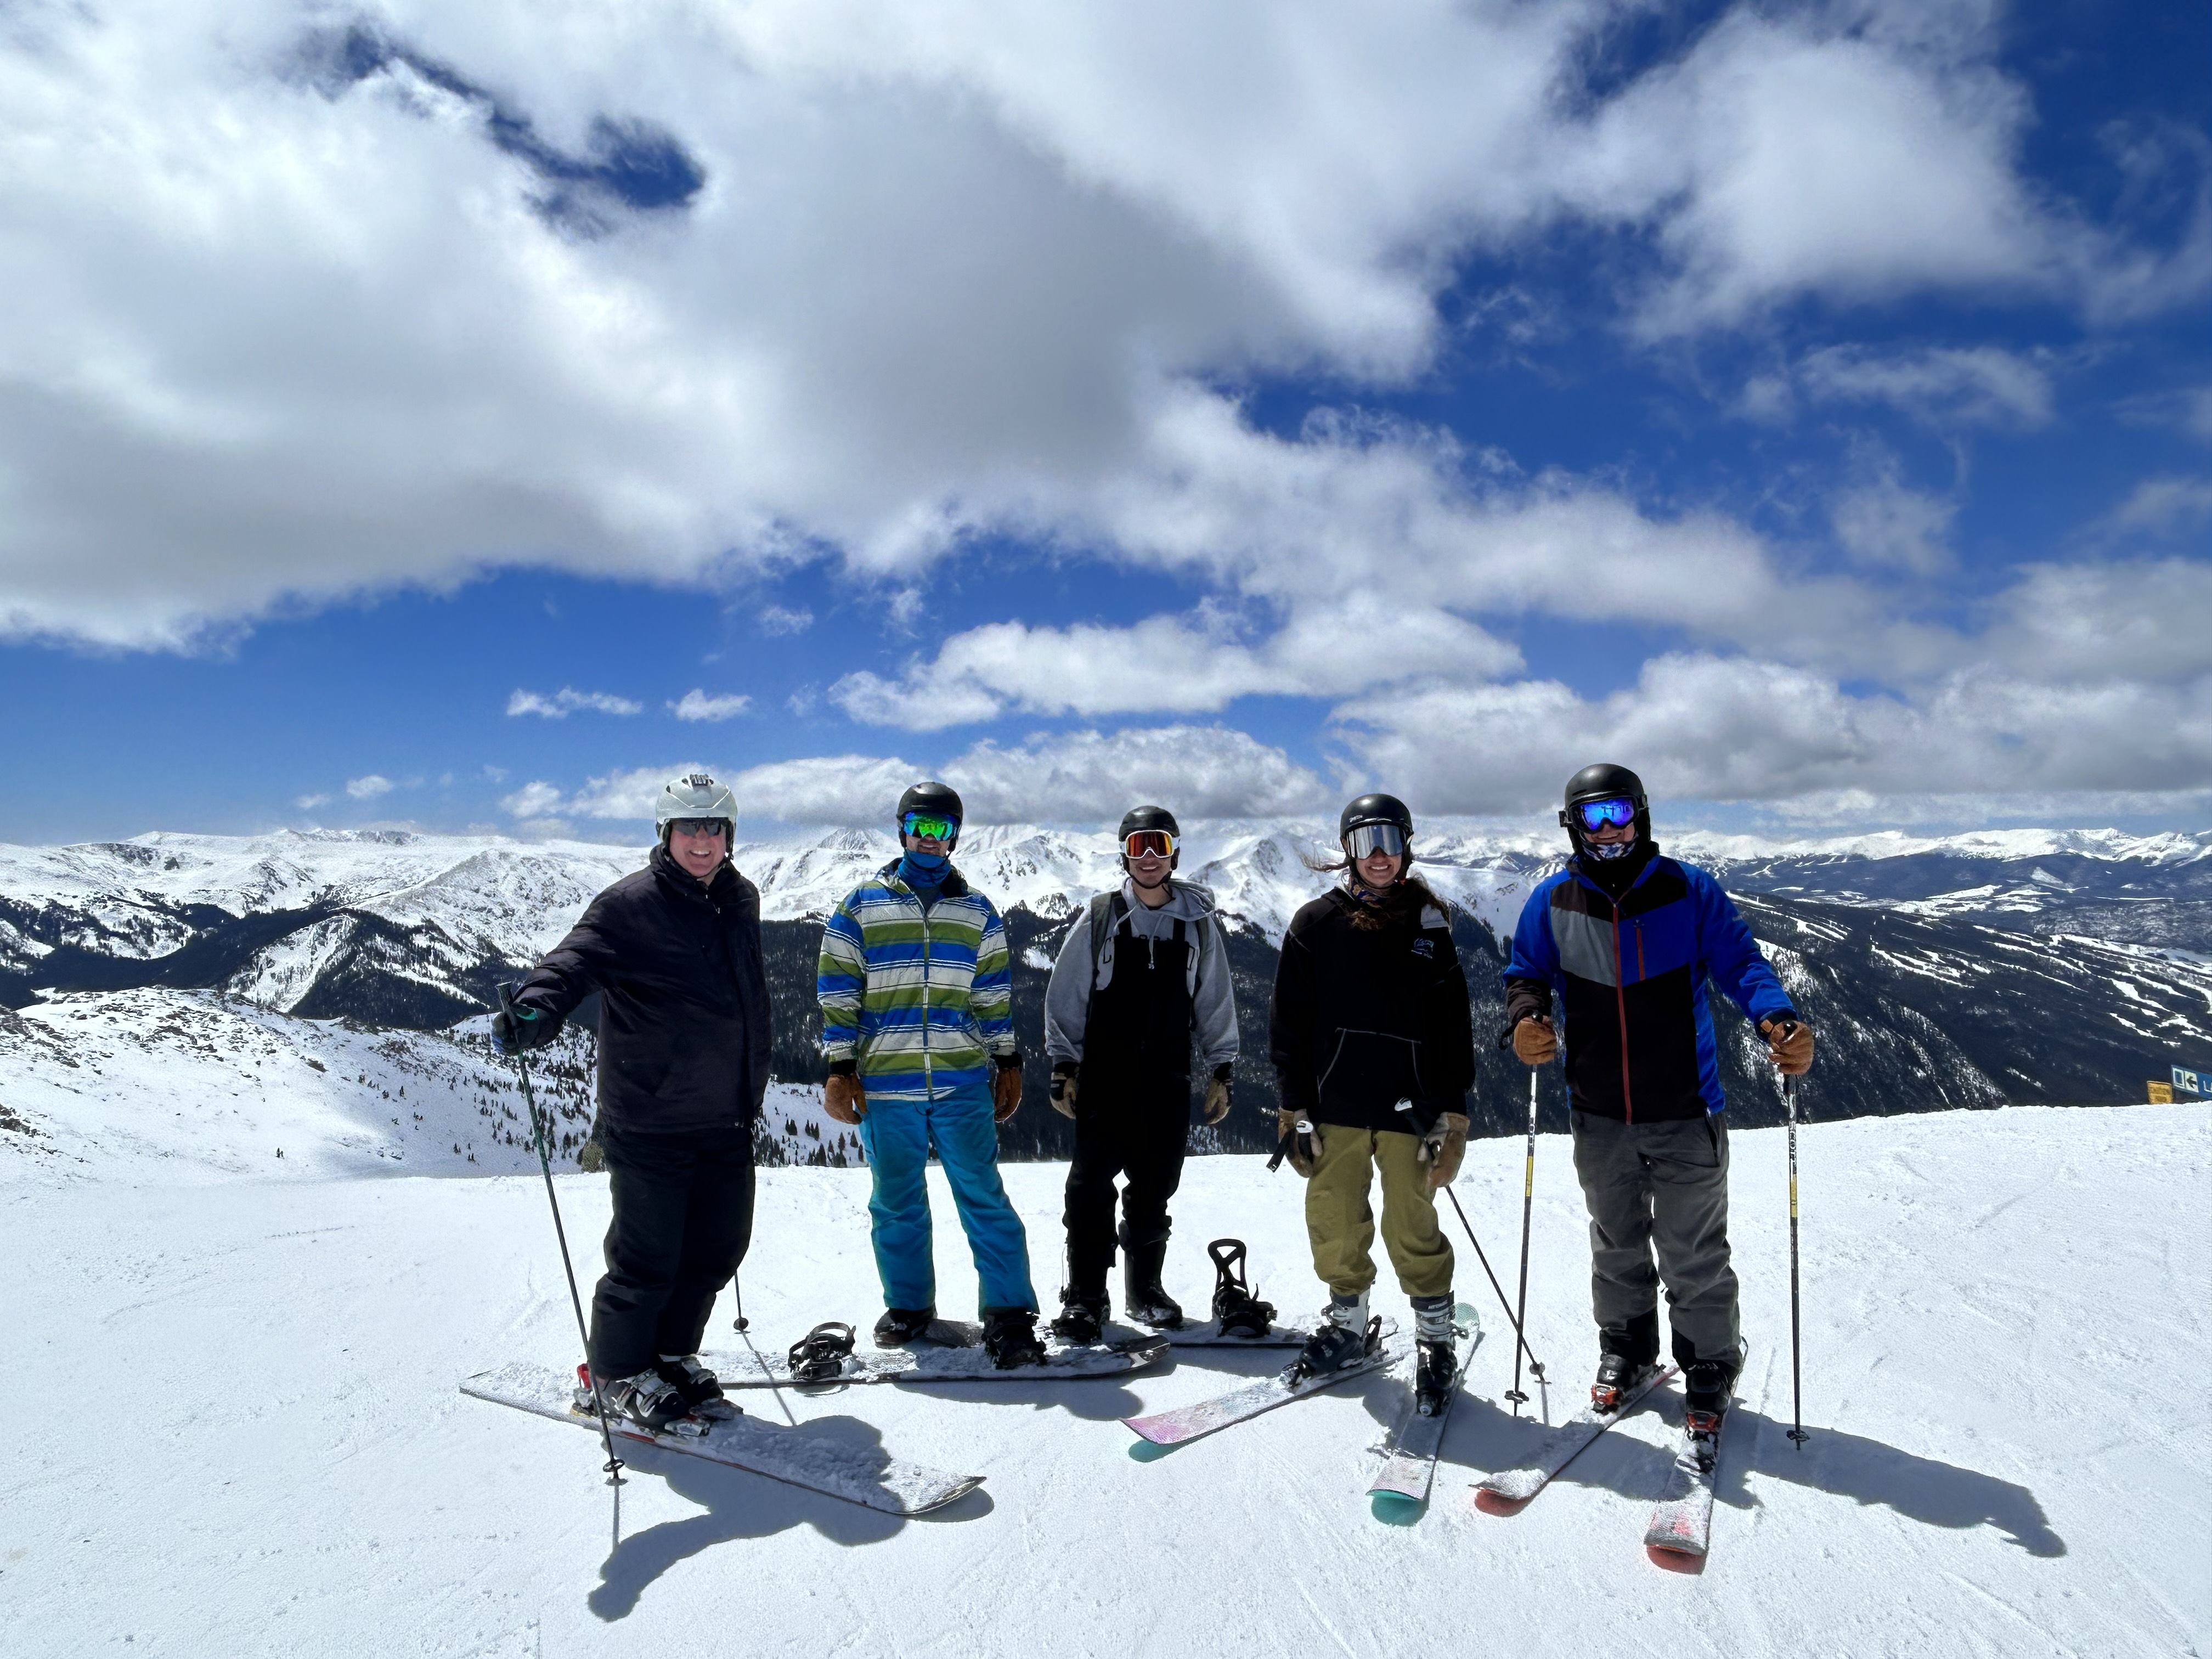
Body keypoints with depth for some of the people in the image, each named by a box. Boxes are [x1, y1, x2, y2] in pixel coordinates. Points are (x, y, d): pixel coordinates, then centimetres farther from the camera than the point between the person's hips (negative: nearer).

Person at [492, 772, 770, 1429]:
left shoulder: (740, 901, 12)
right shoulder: (630, 903, -10)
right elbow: (576, 961, -22)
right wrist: (535, 1012, -43)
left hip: (725, 1121, 7)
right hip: (651, 1122, -7)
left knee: (718, 1246, 14)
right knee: (648, 1256, 2)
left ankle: (672, 1352, 35)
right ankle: (618, 1371, 25)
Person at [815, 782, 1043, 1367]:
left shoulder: (976, 911, 10)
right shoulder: (861, 906, 5)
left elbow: (995, 994, 13)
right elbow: (837, 991, 3)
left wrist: (1008, 1063, 8)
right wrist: (840, 1069, -2)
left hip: (963, 1082, 0)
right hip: (885, 1085, 0)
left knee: (983, 1197, -2)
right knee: (896, 1202, 11)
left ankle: (1010, 1317, 2)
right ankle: (908, 1305, 28)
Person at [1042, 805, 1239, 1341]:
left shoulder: (1199, 921, 6)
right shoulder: (1098, 917, 2)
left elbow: (1215, 1001, 12)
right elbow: (1065, 997, 4)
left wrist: (1221, 1070, 9)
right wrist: (1063, 1067, -1)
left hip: (1168, 1080, 2)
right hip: (1102, 1077, -1)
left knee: (1154, 1190, 8)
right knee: (1092, 1187, -4)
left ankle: (1144, 1289, 24)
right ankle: (1085, 1297, 7)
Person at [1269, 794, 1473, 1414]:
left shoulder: (1429, 926, 5)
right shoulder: (1317, 924, 3)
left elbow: (1454, 1026, 6)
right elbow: (1290, 1021, 3)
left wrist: (1453, 1112, 2)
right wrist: (1294, 1107, -1)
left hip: (1407, 1106, -1)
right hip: (1334, 1104, 1)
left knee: (1413, 1230, 1)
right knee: (1334, 1223, 7)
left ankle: (1436, 1339, 20)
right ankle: (1347, 1324, 29)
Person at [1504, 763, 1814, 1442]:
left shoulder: (1689, 892, -7)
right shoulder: (1553, 901, -1)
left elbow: (1739, 962, -7)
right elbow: (1526, 974, 7)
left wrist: (1778, 1018, -25)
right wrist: (1525, 1018, -15)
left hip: (1685, 1113, -2)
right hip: (1599, 1117, 2)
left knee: (1694, 1256, 7)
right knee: (1616, 1246, 19)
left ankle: (1709, 1368, 29)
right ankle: (1625, 1348, 40)